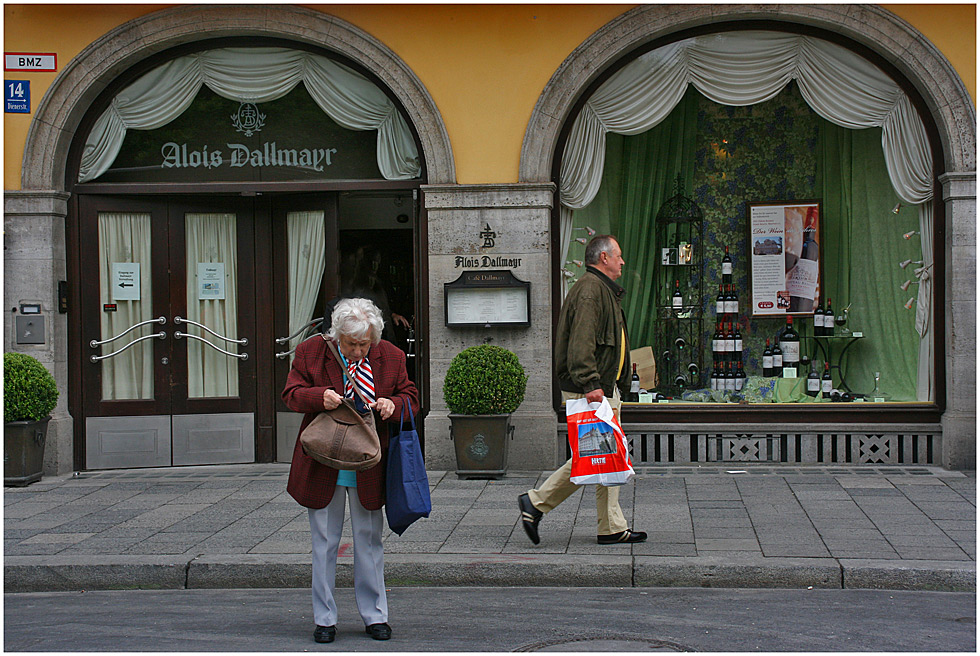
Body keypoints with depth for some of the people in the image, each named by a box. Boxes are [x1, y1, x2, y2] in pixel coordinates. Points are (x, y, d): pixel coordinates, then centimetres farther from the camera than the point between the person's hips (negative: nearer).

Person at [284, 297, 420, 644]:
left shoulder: (391, 357, -2)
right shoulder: (310, 352, -6)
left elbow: (410, 397, 5)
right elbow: (291, 394, -3)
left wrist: (393, 404, -18)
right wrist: (320, 397, -23)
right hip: (323, 467, -1)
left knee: (369, 541, 9)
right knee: (324, 543, 6)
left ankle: (375, 615, 20)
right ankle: (324, 618, 17)